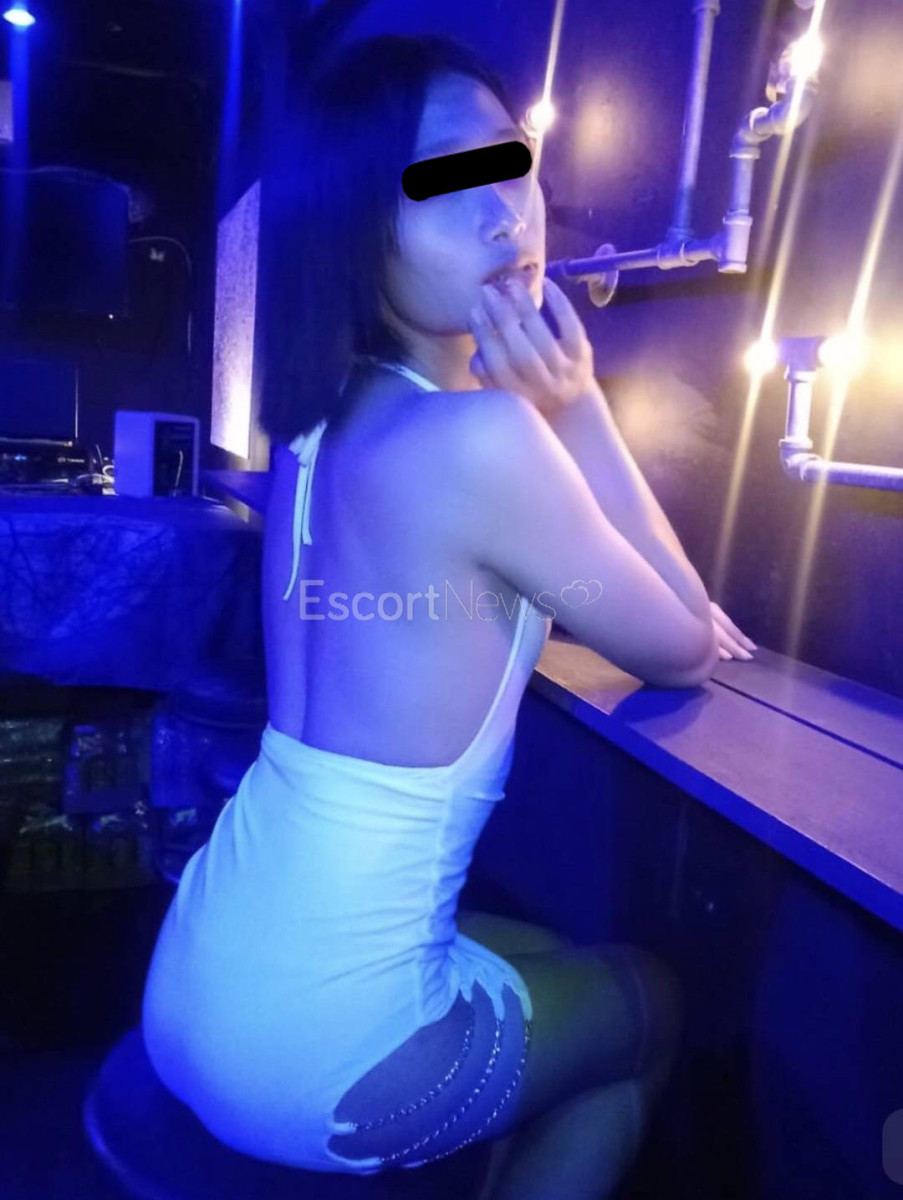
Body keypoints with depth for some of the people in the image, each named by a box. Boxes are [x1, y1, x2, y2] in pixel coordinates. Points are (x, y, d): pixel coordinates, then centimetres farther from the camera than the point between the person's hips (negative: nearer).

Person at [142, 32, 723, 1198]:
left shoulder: (324, 421, 2)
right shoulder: (480, 435, -25)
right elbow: (686, 651, -11)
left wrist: (549, 415, 2)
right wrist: (577, 410, -12)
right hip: (310, 1044, -7)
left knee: (564, 957, 32)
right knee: (655, 1000, 21)